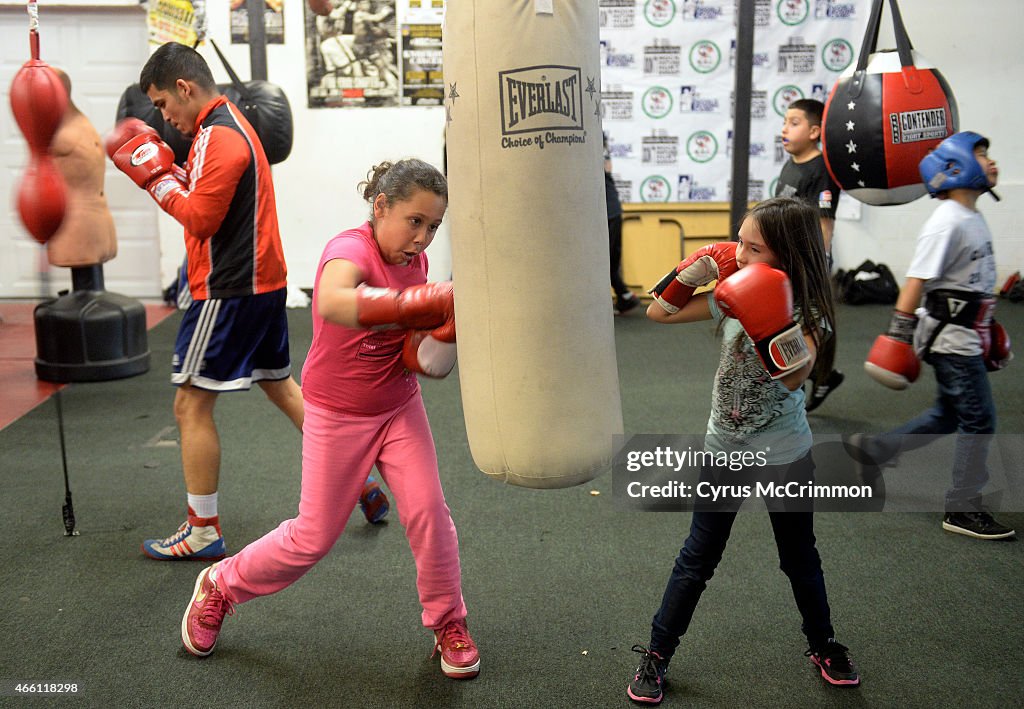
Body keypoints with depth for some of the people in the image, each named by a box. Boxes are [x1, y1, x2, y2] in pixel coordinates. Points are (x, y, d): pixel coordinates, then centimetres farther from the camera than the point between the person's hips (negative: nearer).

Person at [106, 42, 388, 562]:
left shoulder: (219, 136, -16)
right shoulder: (231, 124, 17)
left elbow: (200, 218, -19)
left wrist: (154, 175, -10)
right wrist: (170, 169, 5)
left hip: (231, 289, -10)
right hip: (262, 282, 10)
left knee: (191, 405, -3)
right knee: (280, 385, 20)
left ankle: (202, 533, 6)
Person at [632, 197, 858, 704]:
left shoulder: (810, 311, -18)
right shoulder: (732, 294, -8)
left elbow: (794, 376, -35)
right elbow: (658, 312, -3)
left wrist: (773, 325, -49)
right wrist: (695, 271, -16)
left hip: (784, 457, -2)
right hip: (724, 450, 2)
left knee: (800, 558, 18)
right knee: (696, 560, 10)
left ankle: (823, 646, 42)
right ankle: (656, 656, 21)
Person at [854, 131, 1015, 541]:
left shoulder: (974, 218, 12)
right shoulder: (947, 222, -17)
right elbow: (917, 279, -20)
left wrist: (988, 327, 24)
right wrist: (900, 330, -22)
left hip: (966, 334, 9)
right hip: (949, 336, -9)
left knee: (948, 416, 16)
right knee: (979, 420, -3)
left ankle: (872, 450, 27)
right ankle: (963, 510, 8)